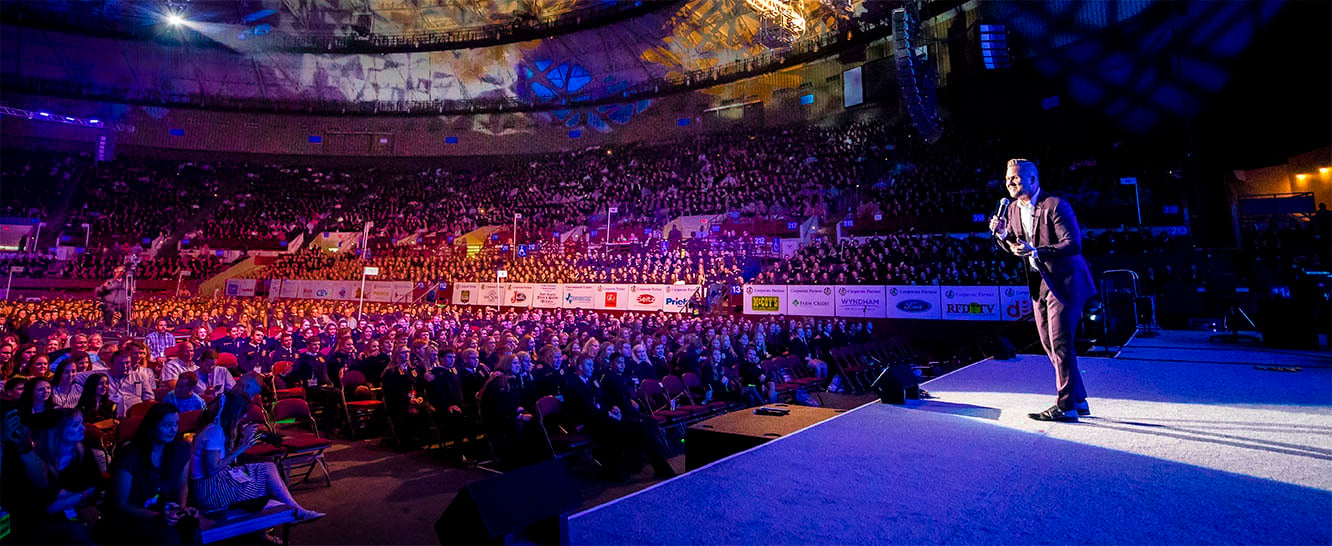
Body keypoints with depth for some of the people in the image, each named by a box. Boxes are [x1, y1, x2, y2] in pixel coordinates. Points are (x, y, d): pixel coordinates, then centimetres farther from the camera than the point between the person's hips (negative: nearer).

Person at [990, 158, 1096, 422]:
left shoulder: (1055, 205, -15)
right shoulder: (1013, 209, 8)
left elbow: (1073, 244, -21)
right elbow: (1015, 248, 13)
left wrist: (1036, 251, -31)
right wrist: (1002, 234, -7)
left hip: (1065, 284, -8)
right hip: (1040, 285, 8)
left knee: (1060, 344, -9)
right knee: (1050, 346, 12)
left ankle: (1066, 406, -1)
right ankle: (1078, 401, 24)